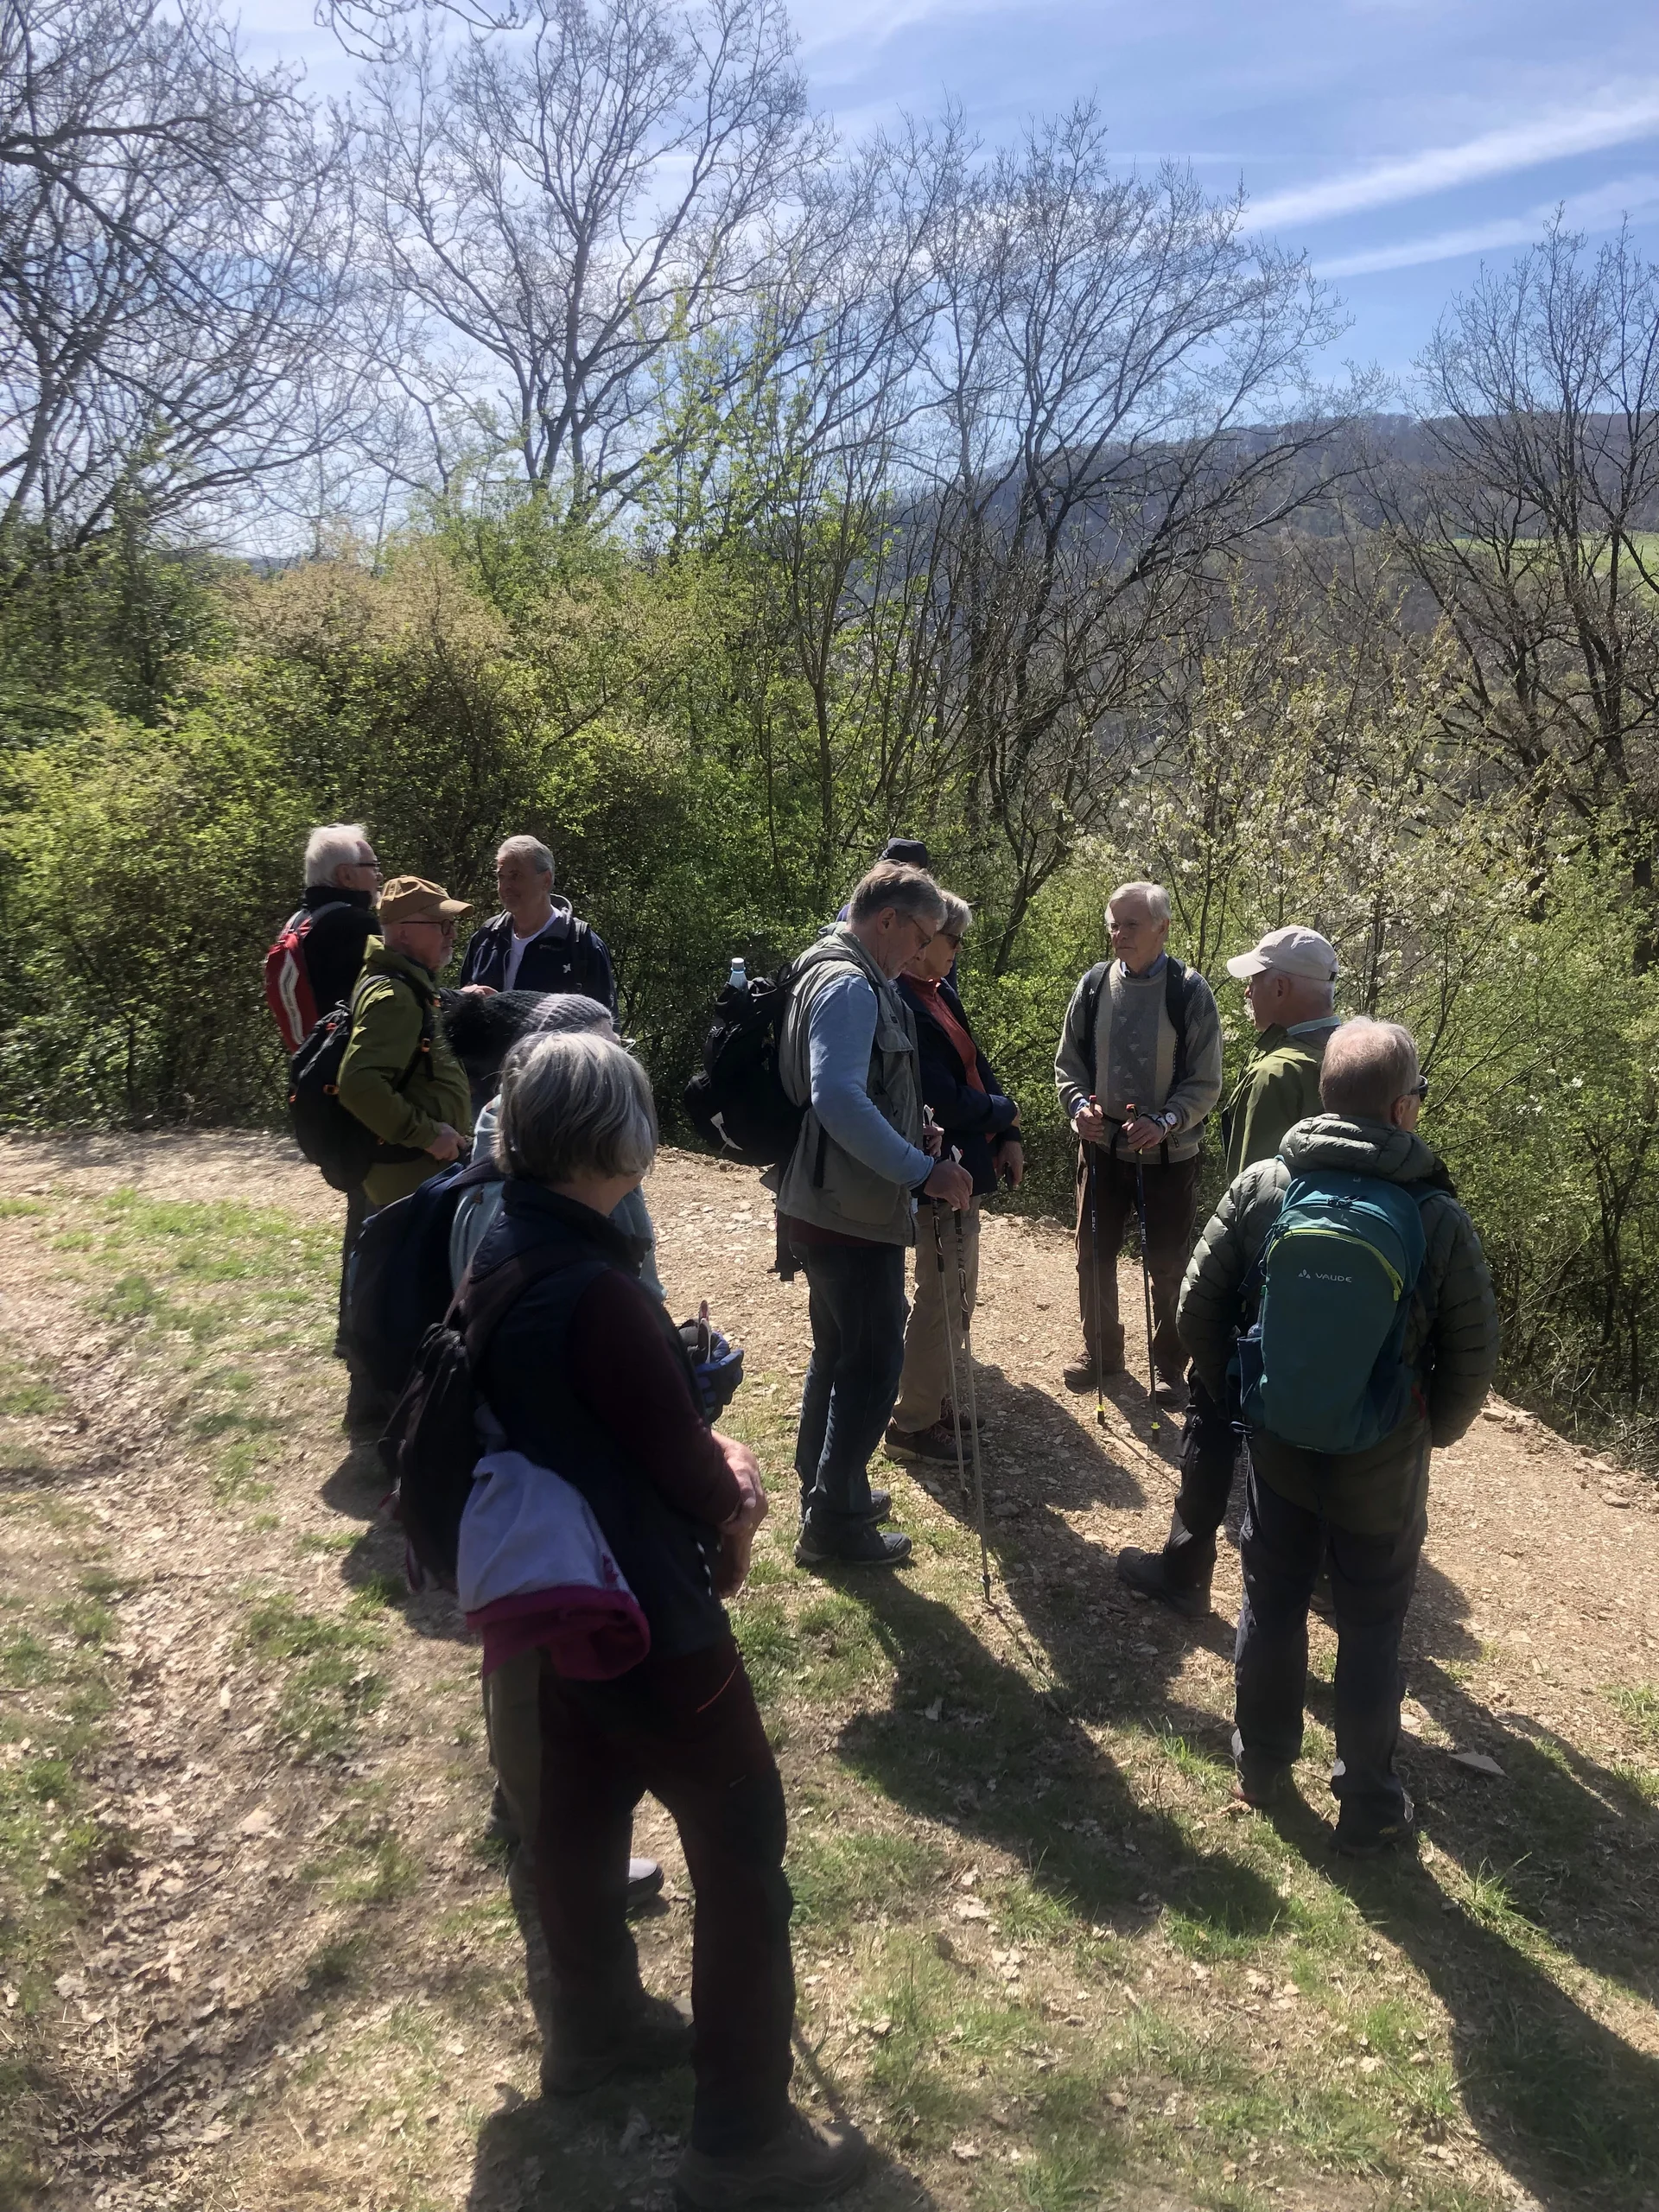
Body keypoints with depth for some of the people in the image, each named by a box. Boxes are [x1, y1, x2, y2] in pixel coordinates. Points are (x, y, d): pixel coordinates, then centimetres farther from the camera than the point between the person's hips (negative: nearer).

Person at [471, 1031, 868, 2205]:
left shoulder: (501, 1250, -3)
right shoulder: (598, 1291, -32)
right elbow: (692, 1477, -22)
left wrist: (710, 1451, 1)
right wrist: (731, 1505, 0)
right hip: (648, 1619, -9)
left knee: (581, 1805, 26)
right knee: (743, 1852, 7)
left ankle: (594, 2024, 48)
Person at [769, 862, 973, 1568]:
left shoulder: (835, 972, 13)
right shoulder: (850, 986, -20)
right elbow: (839, 1100, -32)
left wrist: (910, 1136, 16)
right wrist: (922, 1170, -27)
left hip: (828, 1205, 11)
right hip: (853, 1215, -11)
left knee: (839, 1352, 22)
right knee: (873, 1363, 1)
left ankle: (825, 1490, 36)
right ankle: (834, 1524, 11)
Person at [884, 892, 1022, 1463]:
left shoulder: (940, 994, 8)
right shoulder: (902, 1004, -22)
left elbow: (977, 1067, 12)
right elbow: (945, 1101, -25)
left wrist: (1008, 1139, 1)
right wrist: (1005, 1112, -8)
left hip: (968, 1167, 10)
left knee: (957, 1292, 20)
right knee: (940, 1298, 1)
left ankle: (938, 1399, 35)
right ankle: (912, 1425, 14)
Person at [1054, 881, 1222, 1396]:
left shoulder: (1189, 992, -11)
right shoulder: (1093, 985, -1)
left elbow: (1205, 1082, -10)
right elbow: (1068, 1063, 7)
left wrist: (1164, 1122, -24)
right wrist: (1079, 1105, -12)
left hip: (1169, 1153, -3)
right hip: (1102, 1146, 3)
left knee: (1168, 1267, 9)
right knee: (1094, 1256, 13)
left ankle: (1169, 1366, 27)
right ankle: (1101, 1353, 33)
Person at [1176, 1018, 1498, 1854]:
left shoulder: (1261, 1188, -12)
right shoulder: (1440, 1219, -16)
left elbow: (1198, 1308, -6)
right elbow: (1473, 1358, -9)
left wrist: (1238, 1395, 10)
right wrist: (1430, 1434, 9)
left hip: (1277, 1447, 2)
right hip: (1382, 1471, -2)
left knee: (1271, 1606, 19)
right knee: (1371, 1632, 14)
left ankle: (1261, 1763, 36)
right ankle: (1367, 1806, 29)